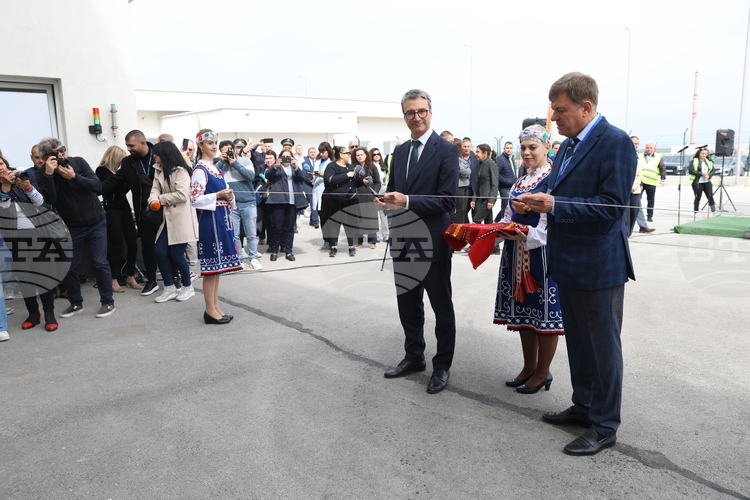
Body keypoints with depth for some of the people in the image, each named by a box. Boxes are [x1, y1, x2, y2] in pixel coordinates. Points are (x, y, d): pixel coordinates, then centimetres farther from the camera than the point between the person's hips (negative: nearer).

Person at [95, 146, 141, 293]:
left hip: (125, 209, 6)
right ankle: (114, 281, 4)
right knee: (117, 246, -6)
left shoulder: (118, 171, 15)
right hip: (112, 211, -6)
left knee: (132, 244, 3)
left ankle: (130, 278, 13)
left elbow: (124, 189, 8)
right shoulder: (102, 171, -2)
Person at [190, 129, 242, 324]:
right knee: (211, 266, -3)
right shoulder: (200, 169, -10)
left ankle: (215, 307, 20)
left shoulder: (215, 168, 16)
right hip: (210, 220, -9)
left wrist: (229, 197, 1)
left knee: (218, 265, 12)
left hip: (222, 219, 9)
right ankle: (210, 311, 5)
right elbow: (195, 199, -16)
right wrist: (219, 195, -21)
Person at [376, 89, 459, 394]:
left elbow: (448, 200, -16)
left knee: (441, 307, 8)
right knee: (408, 303, 18)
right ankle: (413, 357, 35)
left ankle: (442, 366, 22)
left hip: (432, 242, -7)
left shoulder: (446, 150, -9)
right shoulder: (400, 151, 11)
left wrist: (407, 201, -25)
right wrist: (386, 200, -6)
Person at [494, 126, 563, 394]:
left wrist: (527, 236, -28)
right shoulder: (520, 181, 15)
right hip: (517, 254, 8)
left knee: (544, 312, 3)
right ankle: (529, 367, 28)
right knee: (523, 310, 14)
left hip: (542, 253, -7)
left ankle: (543, 372, 17)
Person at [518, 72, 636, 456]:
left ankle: (605, 425, 20)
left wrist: (554, 205, -24)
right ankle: (584, 406, 37)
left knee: (602, 347, 5)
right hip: (568, 264, 9)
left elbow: (611, 206, -22)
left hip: (598, 266, -9)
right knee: (577, 342, 20)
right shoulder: (568, 145, 12)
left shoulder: (615, 143, -15)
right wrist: (538, 201, -3)